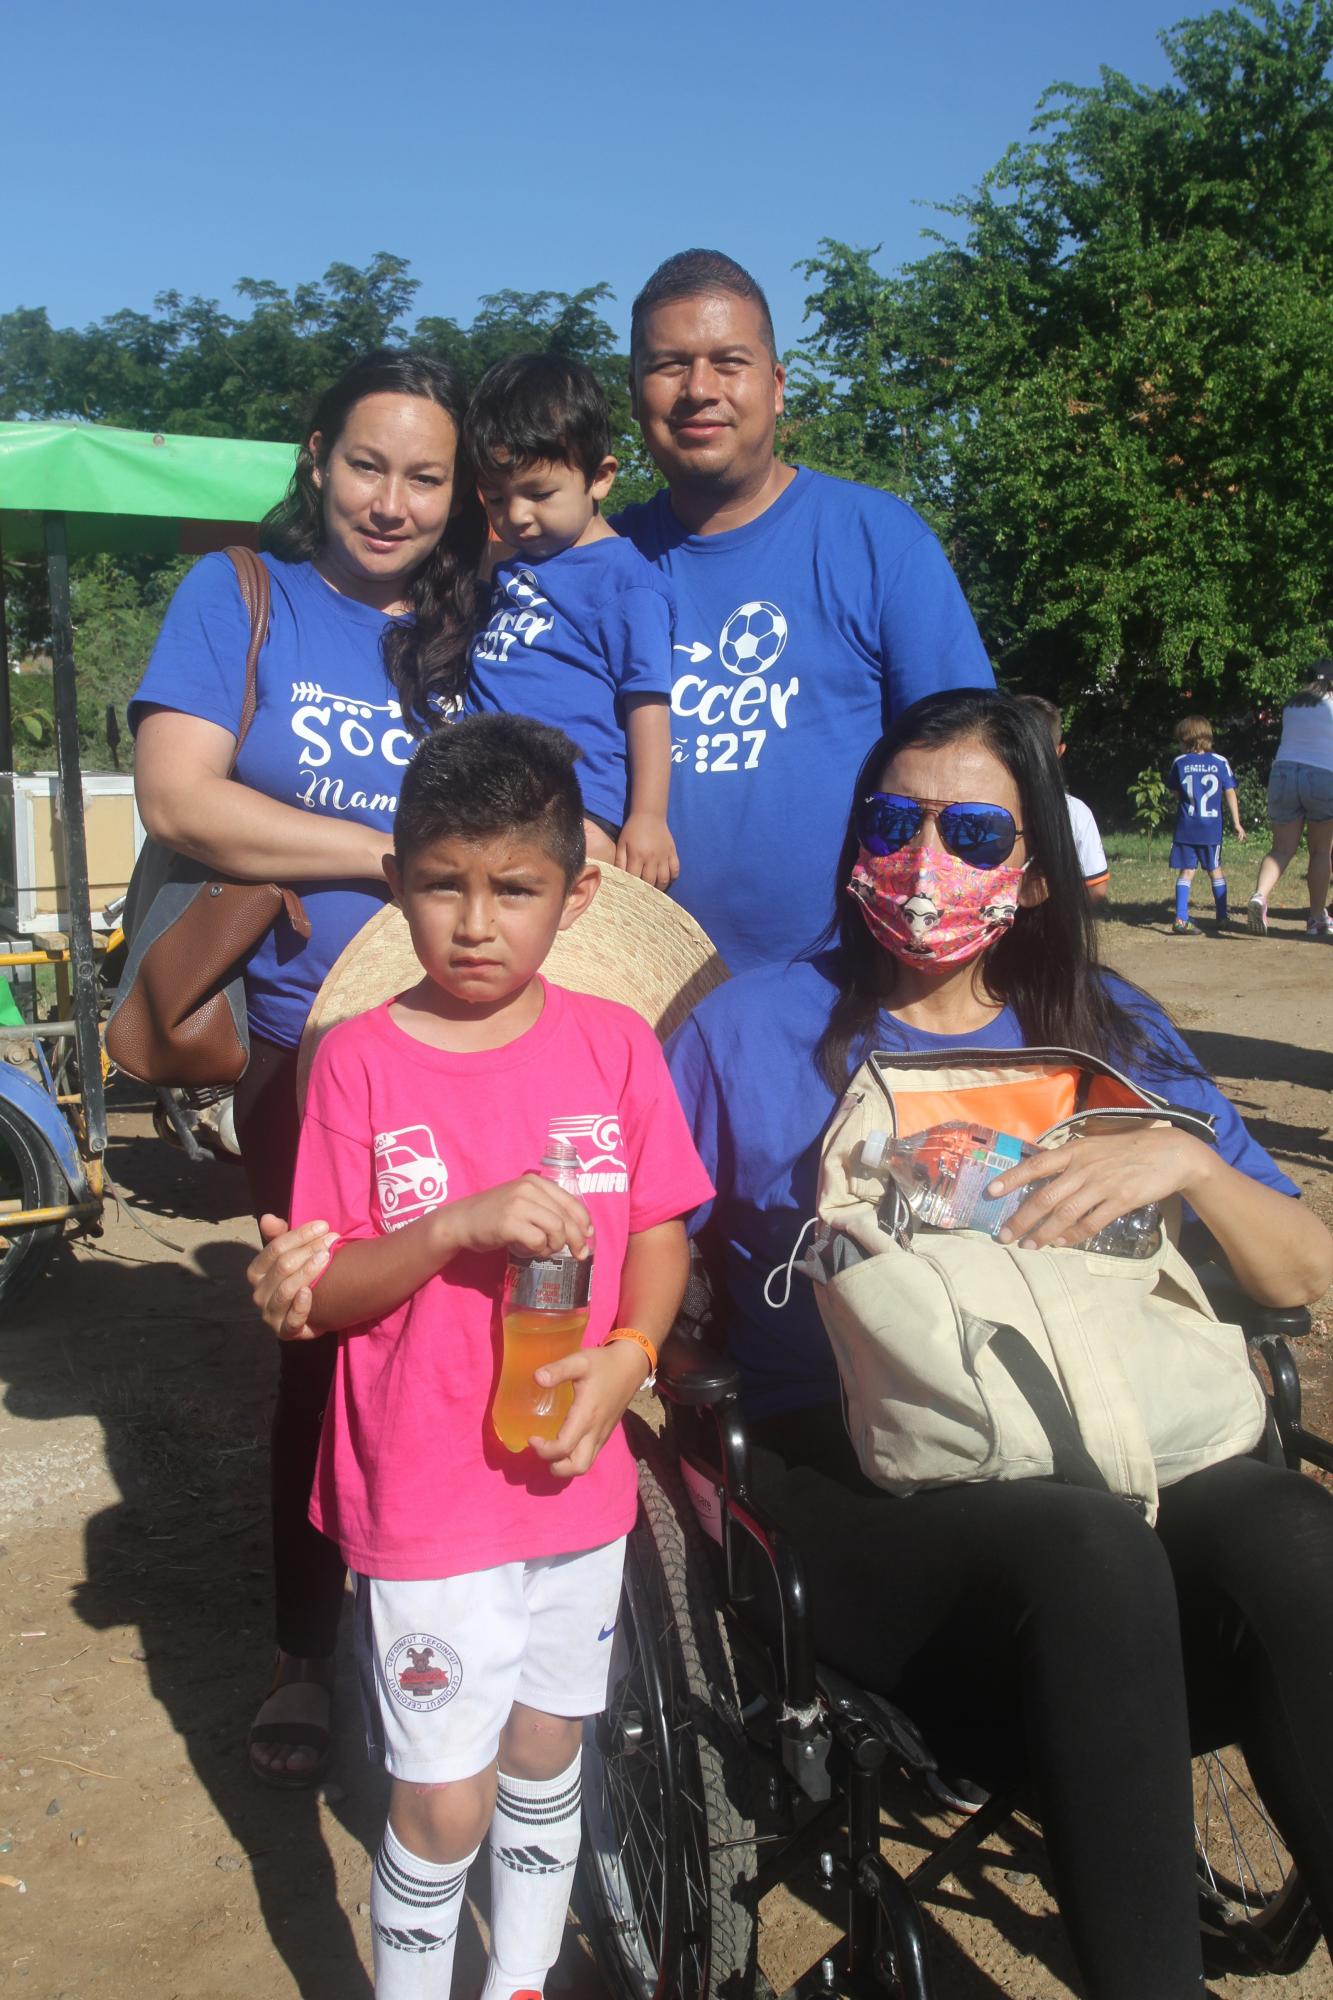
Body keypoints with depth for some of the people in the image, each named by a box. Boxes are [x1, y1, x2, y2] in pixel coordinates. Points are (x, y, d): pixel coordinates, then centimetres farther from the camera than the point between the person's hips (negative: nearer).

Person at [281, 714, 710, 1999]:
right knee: (444, 1803, 4)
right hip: (422, 1500, -3)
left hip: (574, 1480, 3)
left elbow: (662, 1231, 4)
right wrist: (459, 1225, -25)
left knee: (546, 1757, 20)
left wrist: (626, 1356, -14)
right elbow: (319, 1298, -10)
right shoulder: (361, 1059, -11)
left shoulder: (614, 1045, -4)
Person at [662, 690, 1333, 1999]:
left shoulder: (1105, 1030, 15)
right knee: (1092, 1553, -34)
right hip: (844, 1486, -2)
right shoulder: (754, 1029, 9)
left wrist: (1186, 1160, -7)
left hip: (1088, 1468, 3)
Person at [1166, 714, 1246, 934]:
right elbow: (1230, 793, 1)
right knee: (1215, 871, 14)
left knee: (1186, 872, 1)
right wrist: (1236, 823, 5)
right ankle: (1222, 918, 19)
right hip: (1212, 828, 1)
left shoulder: (1180, 763, -2)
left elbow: (1177, 795, 5)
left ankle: (1181, 919, -11)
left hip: (1186, 828, -1)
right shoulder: (1220, 762, 0)